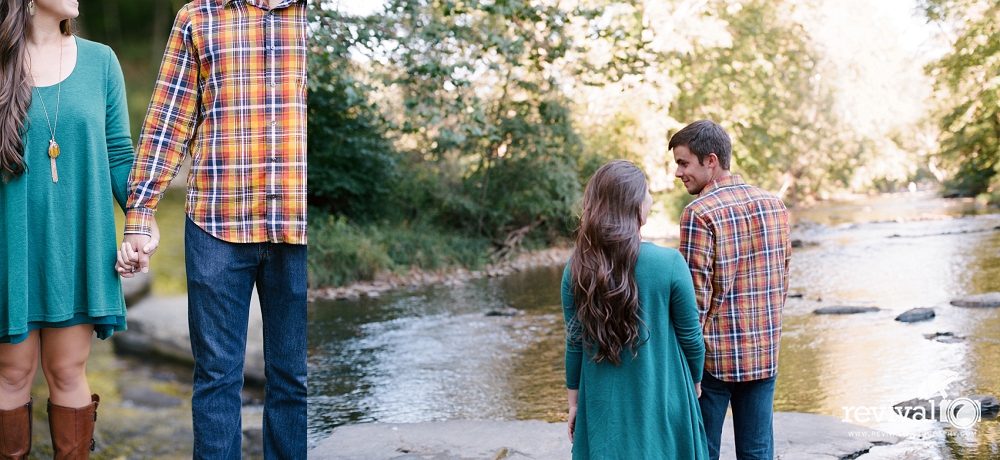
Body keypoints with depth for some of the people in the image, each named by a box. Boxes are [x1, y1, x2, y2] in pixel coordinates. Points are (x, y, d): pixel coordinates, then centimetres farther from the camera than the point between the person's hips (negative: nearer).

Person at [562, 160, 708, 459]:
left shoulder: (577, 269, -7)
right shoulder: (669, 264, -15)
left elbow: (575, 343, 0)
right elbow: (690, 336, -6)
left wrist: (574, 401, 11)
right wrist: (695, 382, 12)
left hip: (603, 406, 3)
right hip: (661, 403, -2)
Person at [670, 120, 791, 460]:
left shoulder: (700, 213, -15)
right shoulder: (774, 205, 6)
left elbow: (696, 295, -16)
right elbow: (782, 281, 12)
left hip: (714, 356, -6)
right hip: (764, 355, 6)